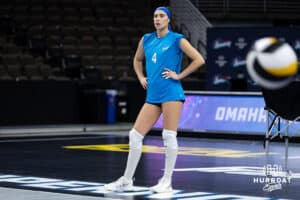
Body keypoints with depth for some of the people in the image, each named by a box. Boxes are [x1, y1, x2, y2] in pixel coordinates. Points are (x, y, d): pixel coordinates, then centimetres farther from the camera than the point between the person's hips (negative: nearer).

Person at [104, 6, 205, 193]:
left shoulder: (177, 39, -2)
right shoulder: (147, 39, 14)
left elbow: (199, 60, -6)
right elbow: (137, 60, 32)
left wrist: (179, 75, -9)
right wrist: (141, 78, 17)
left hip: (171, 92, -6)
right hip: (152, 95, 6)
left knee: (169, 136, -6)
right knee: (135, 135, 2)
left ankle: (167, 182, 2)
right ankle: (127, 181, 10)